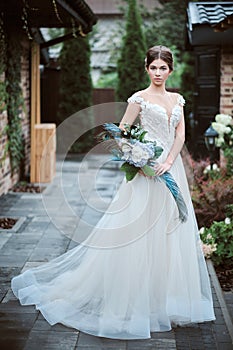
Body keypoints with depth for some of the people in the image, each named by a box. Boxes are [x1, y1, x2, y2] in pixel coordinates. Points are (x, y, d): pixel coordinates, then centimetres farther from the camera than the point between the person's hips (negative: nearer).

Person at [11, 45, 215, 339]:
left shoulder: (177, 99, 12)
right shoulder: (140, 98, -3)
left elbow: (181, 133, 4)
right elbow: (120, 132, -3)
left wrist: (168, 161, -11)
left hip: (172, 169, 6)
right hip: (147, 170, -6)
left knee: (172, 233, 8)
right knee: (141, 233, -4)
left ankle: (167, 298, 20)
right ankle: (136, 298, 7)